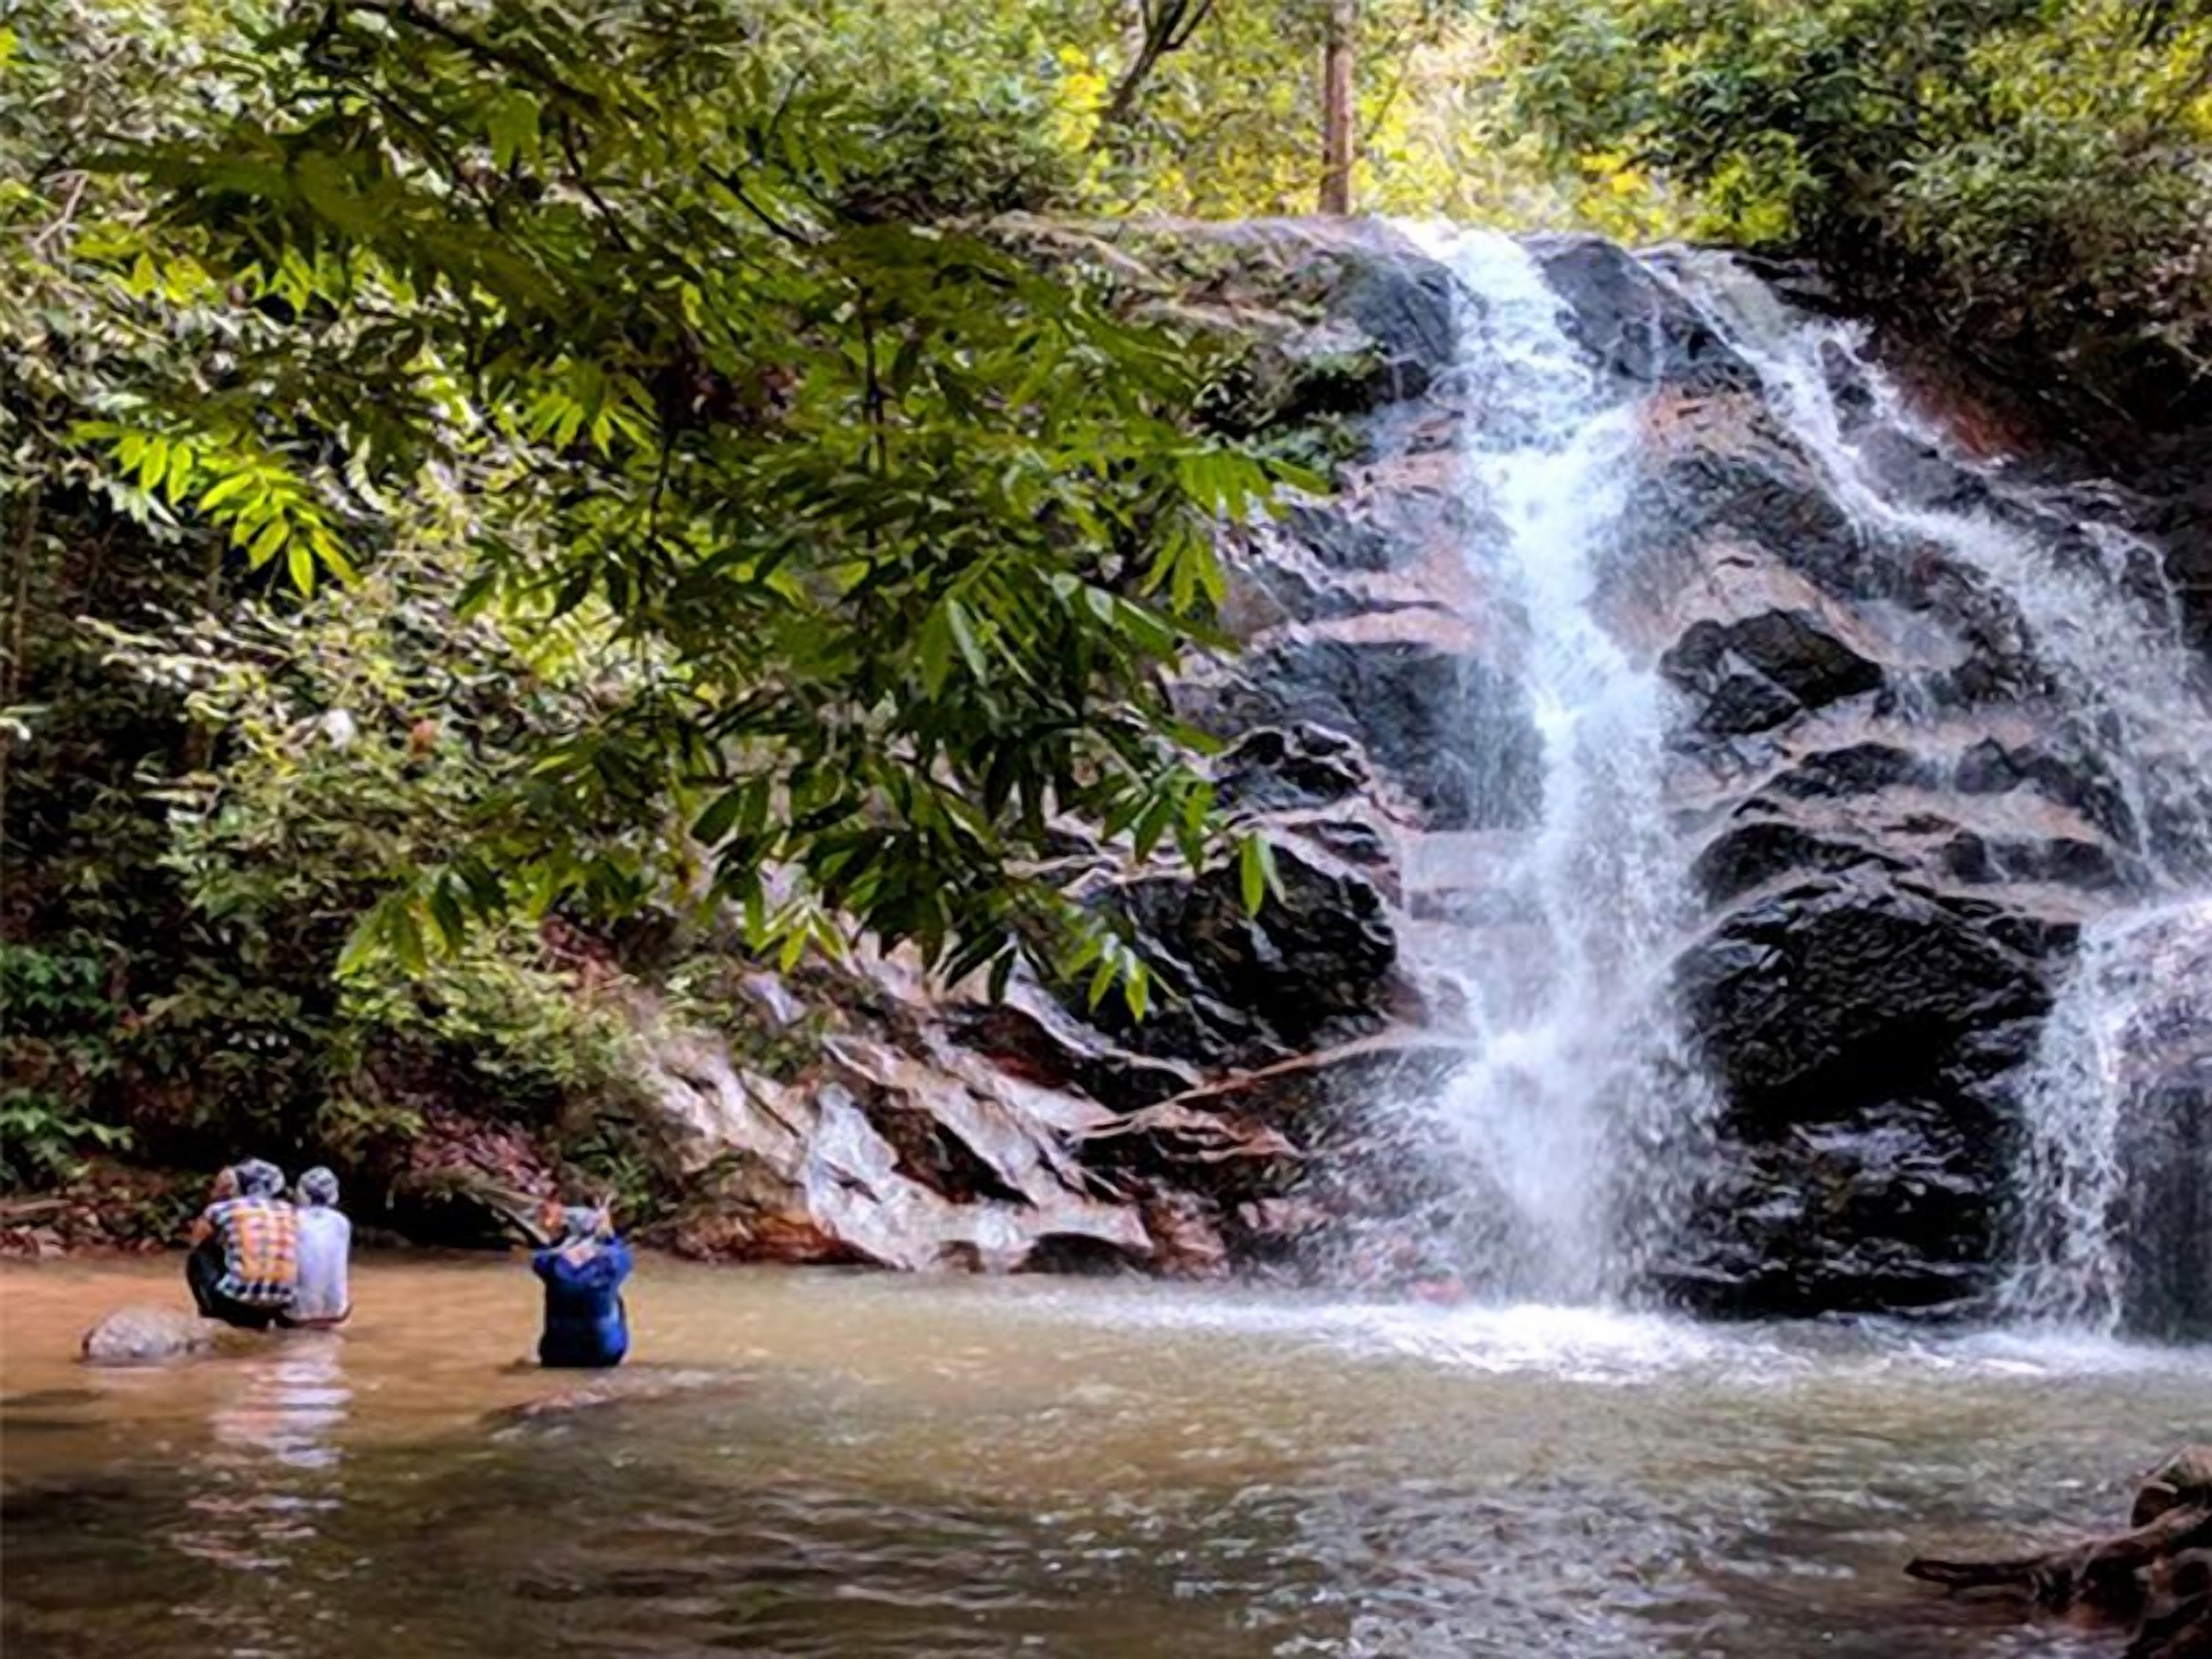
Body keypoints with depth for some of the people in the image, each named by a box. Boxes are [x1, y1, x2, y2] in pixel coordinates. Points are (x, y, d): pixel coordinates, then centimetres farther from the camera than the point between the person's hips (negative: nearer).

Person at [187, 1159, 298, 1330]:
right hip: (279, 1305, 3)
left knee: (198, 1257, 20)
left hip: (237, 1298, -3)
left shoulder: (225, 1209, 3)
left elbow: (197, 1240, 23)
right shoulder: (290, 1212, 12)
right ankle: (258, 1318, 20)